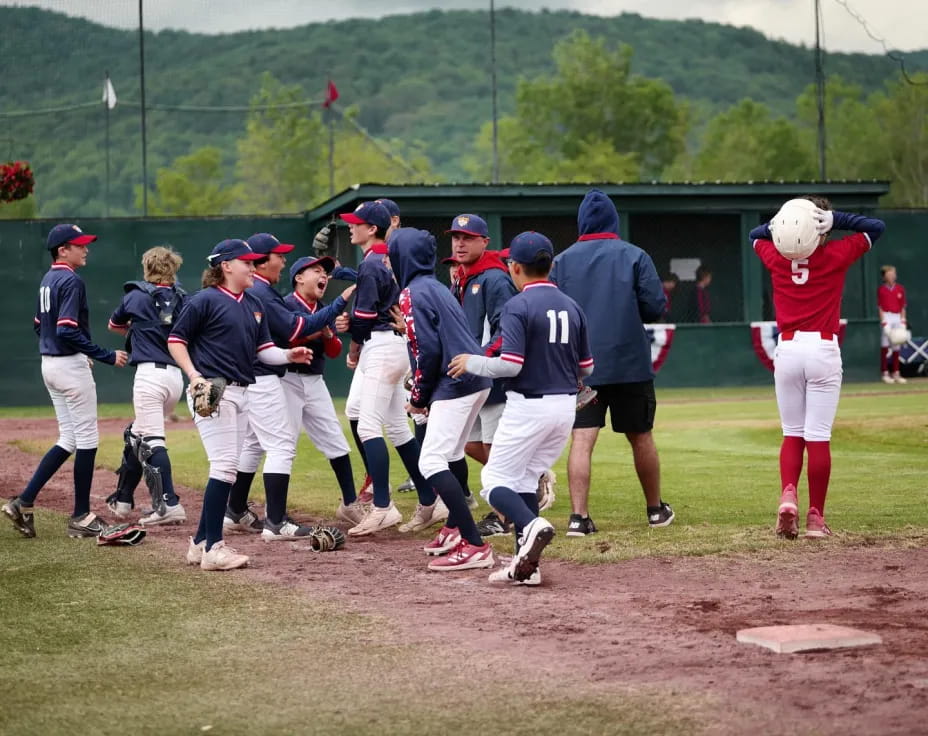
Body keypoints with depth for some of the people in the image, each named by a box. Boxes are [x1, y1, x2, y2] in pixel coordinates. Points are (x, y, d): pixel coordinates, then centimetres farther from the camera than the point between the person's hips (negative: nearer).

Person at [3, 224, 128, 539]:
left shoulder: (47, 280, 13)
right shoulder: (72, 281, -16)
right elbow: (68, 331, -25)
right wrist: (107, 356, -23)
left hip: (50, 365, 9)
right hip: (70, 367, -9)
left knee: (69, 440, 14)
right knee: (86, 439, 0)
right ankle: (81, 517, 5)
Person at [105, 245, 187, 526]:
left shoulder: (136, 297, 1)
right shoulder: (182, 300, 10)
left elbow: (113, 325, 18)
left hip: (150, 373, -6)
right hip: (176, 376, 6)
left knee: (151, 441, -9)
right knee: (136, 436, 20)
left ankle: (169, 505, -21)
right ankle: (123, 499, 28)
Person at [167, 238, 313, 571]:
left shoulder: (254, 304, 15)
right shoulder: (206, 300, -8)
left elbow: (263, 349, 16)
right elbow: (176, 340, -6)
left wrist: (288, 355, -3)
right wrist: (194, 375, -18)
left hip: (240, 393, 9)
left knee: (226, 468, 11)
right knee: (225, 466, -13)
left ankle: (201, 542, 19)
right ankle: (213, 549, -9)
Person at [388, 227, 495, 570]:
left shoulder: (413, 294, -9)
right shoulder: (437, 287, 20)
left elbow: (427, 350, -17)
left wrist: (418, 397, -4)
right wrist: (424, 395, 17)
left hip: (454, 385, -10)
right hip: (475, 379, 10)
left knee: (431, 462, -12)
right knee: (451, 455, 25)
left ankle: (474, 546, -20)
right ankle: (454, 529, 37)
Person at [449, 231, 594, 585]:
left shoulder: (518, 306, -12)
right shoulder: (572, 307, 8)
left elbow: (510, 364, -20)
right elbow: (586, 367, 12)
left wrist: (472, 362, -4)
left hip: (528, 406, -7)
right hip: (566, 406, 7)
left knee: (495, 479, 3)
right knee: (524, 479, 16)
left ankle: (531, 525, -25)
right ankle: (526, 564, 9)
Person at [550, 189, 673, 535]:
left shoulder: (561, 262, 4)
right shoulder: (635, 256, -2)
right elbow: (655, 306, -5)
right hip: (630, 364, -1)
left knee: (581, 440, -3)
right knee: (640, 438, 13)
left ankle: (578, 516, -14)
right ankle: (656, 509, 26)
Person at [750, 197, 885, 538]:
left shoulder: (777, 257, 4)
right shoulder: (835, 256, -2)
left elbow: (755, 234, 26)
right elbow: (876, 227, 8)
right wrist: (835, 218, -2)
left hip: (787, 350, 2)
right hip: (823, 350, -2)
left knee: (792, 434, 12)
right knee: (818, 437, -1)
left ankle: (788, 495, -10)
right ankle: (815, 516, 1)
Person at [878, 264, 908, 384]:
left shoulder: (900, 289, 9)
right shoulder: (881, 289, -1)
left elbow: (903, 307, 11)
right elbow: (880, 307, -4)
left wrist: (903, 322, 3)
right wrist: (884, 323, -12)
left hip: (898, 318, 4)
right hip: (887, 317, -4)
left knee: (896, 346, 6)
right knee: (885, 345, -10)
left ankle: (895, 373, 12)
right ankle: (885, 373, -6)